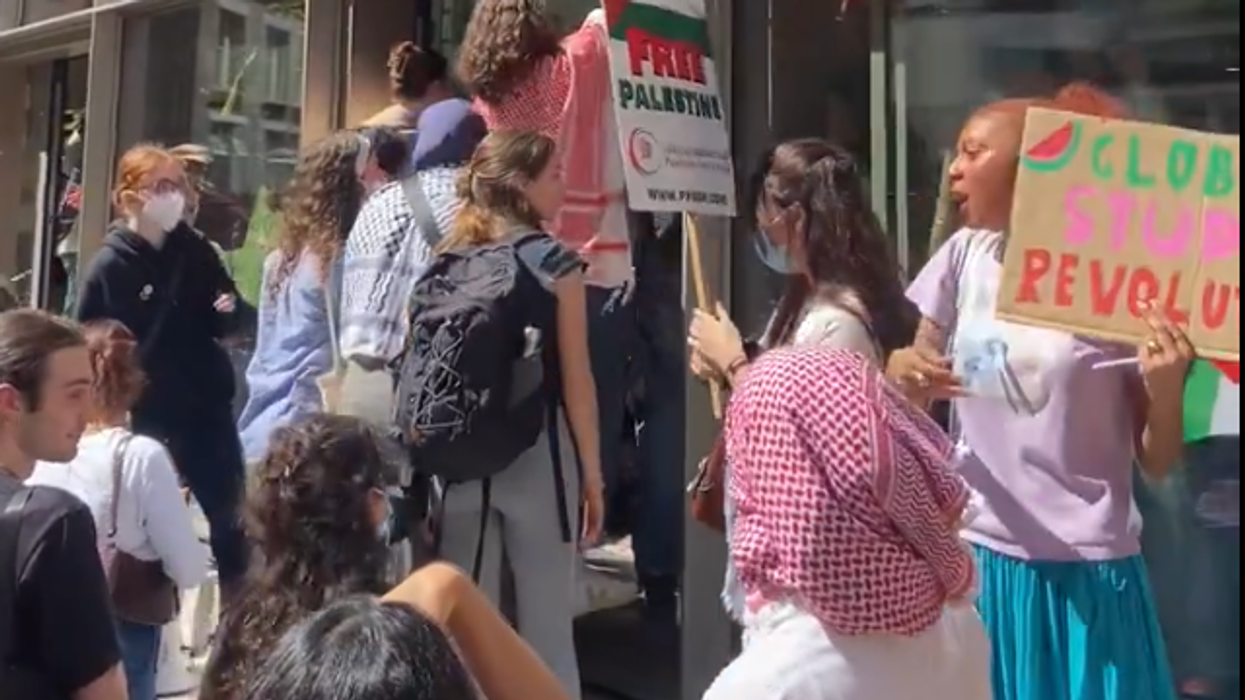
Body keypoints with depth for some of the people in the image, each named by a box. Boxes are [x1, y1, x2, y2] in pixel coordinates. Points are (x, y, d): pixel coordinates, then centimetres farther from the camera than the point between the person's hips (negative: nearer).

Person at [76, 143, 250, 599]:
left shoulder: (197, 251, 1)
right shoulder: (109, 266, -9)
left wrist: (229, 311, -11)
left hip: (207, 407, 3)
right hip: (144, 416, -3)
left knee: (230, 514, 9)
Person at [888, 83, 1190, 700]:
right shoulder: (965, 256, 1)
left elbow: (1158, 464, -4)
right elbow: (905, 384, 8)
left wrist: (1167, 390, -23)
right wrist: (899, 370, -13)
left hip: (1085, 571, -3)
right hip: (978, 555, 3)